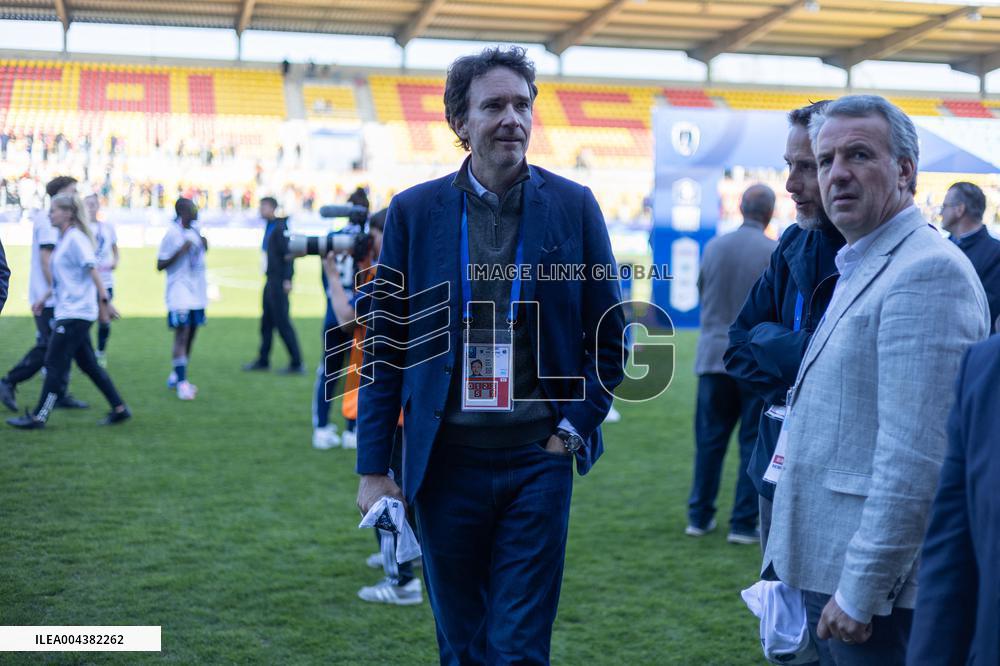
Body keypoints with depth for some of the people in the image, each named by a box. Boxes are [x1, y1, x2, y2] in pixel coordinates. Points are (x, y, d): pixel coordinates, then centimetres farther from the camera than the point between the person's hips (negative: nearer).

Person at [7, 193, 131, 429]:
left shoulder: (75, 239, -13)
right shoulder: (64, 240, 16)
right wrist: (44, 297, 20)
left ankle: (39, 417, 3)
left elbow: (92, 270, -18)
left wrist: (105, 301, -22)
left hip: (75, 314, -10)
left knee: (55, 365, -3)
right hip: (68, 311, 10)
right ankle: (119, 409, 15)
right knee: (88, 364, 11)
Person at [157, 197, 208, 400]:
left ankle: (176, 376, 24)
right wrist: (181, 251, -21)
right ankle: (182, 382, -10)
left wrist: (204, 246, 6)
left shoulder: (195, 231, 11)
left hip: (197, 292, 8)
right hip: (180, 292, -8)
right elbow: (160, 265, -10)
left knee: (190, 334, 11)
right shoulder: (172, 233, -11)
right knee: (182, 334, -12)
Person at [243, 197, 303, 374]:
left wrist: (287, 279, -23)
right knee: (266, 321, 14)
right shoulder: (269, 228, 15)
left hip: (279, 282, -9)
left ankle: (296, 363, -3)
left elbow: (288, 254, -18)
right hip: (270, 281, 9)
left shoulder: (280, 227, -13)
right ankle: (263, 360, 23)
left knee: (282, 322, -7)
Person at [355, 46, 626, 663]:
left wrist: (576, 427, -3)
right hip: (446, 461, 1)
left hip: (539, 458, -1)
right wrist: (373, 468, 0)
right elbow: (385, 344, 2)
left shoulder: (574, 205, 0)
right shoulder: (414, 211, 0)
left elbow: (611, 336, 6)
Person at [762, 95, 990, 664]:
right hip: (827, 574, 9)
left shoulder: (927, 272, -18)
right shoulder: (862, 267, 15)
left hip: (876, 594, -9)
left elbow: (916, 461, -23)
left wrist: (860, 592, -21)